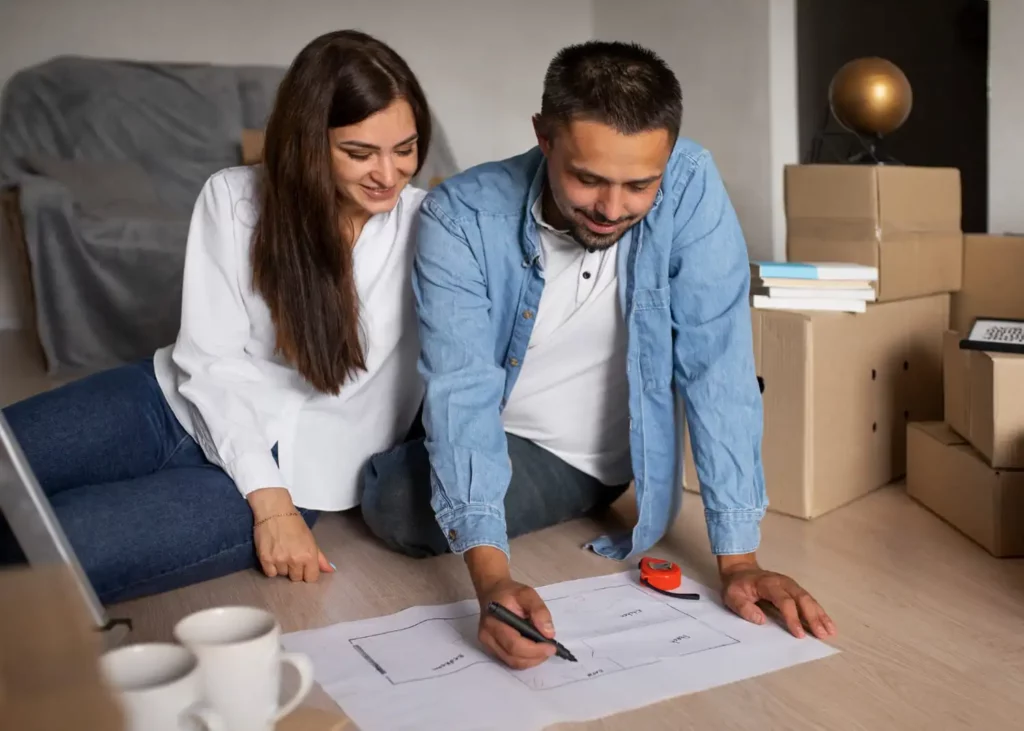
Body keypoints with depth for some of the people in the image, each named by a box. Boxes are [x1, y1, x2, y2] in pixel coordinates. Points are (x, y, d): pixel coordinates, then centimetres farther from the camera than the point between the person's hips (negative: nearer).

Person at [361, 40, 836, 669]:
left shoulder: (691, 187, -23)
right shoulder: (460, 218, -24)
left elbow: (718, 367, -24)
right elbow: (462, 391, -30)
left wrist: (739, 558, -28)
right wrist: (491, 575, -43)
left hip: (621, 455, 1)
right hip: (508, 449, 0)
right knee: (396, 509, -26)